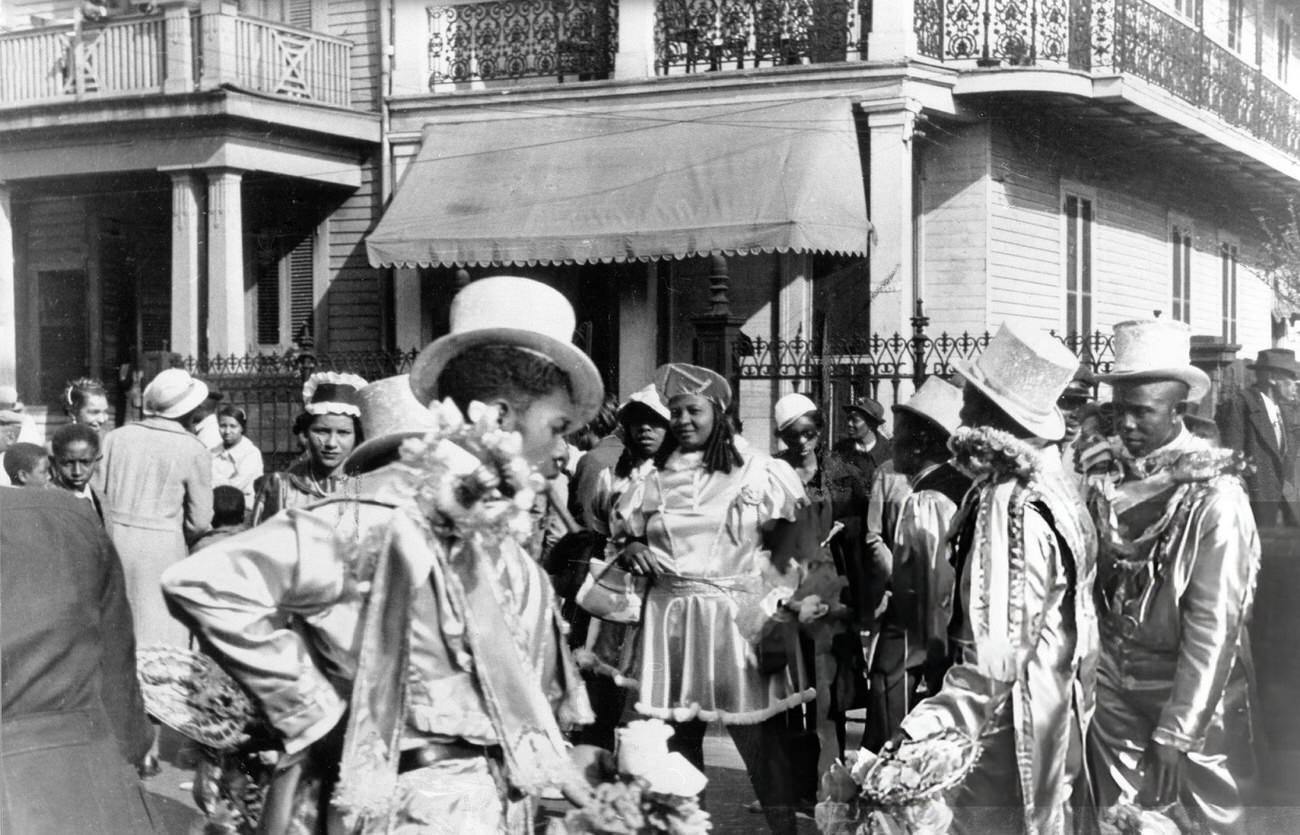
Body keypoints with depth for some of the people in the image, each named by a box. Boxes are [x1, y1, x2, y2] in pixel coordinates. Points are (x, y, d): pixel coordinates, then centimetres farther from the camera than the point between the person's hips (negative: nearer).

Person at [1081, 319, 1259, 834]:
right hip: (1112, 676, 4)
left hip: (1190, 682, -4)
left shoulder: (1214, 495, -17)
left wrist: (1177, 730, -20)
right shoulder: (1099, 472, -5)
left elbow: (1215, 622, -19)